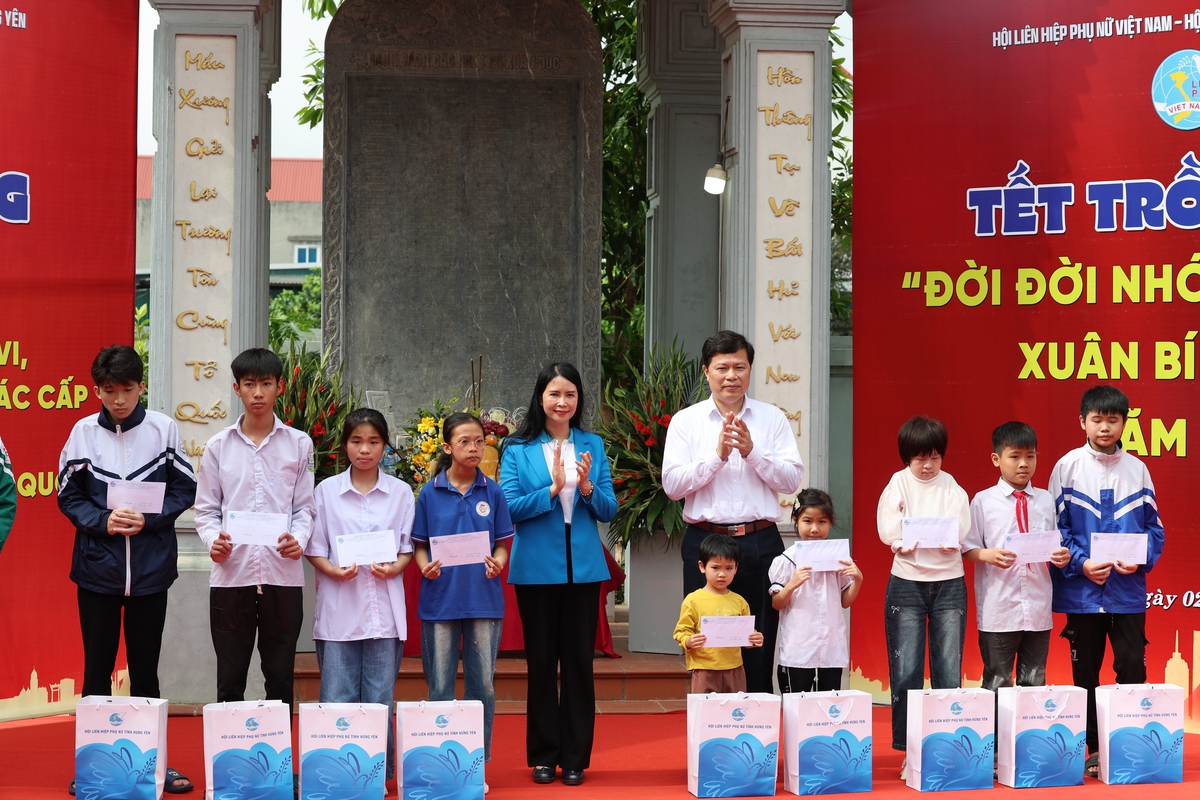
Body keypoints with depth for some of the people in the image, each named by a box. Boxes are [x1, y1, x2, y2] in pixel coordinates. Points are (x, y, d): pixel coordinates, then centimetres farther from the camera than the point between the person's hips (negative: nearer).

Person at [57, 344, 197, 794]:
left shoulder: (163, 429, -1)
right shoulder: (83, 432, 1)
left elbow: (184, 491, 1)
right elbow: (68, 496, 3)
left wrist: (149, 519, -14)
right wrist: (103, 521, -13)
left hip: (150, 569, 0)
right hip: (97, 567, 0)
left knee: (145, 670, 9)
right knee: (97, 668, 6)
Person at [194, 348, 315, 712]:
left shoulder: (298, 444, 7)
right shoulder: (219, 446, 7)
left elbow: (304, 507, 7)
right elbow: (206, 510, 8)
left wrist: (298, 539, -13)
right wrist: (213, 541, -12)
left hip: (283, 573, 0)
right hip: (231, 574, 0)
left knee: (280, 678, 6)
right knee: (230, 678, 4)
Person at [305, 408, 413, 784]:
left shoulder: (400, 492, 6)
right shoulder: (326, 491, 4)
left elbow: (408, 547, 9)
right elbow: (314, 549, 6)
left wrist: (394, 568, -10)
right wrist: (334, 571, -13)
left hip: (383, 609, 1)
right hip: (339, 609, 0)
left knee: (380, 699, 3)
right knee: (337, 699, -1)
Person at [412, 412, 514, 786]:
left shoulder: (492, 492, 3)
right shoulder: (431, 493, 1)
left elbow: (502, 543, 6)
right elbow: (419, 545, 5)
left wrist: (498, 562, -14)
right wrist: (425, 566, -14)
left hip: (483, 598, 1)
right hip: (441, 598, -1)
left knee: (483, 686, 5)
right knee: (440, 687, 5)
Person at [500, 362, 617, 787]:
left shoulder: (593, 445, 7)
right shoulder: (518, 449, 0)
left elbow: (608, 510, 4)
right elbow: (509, 508, -8)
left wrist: (586, 487, -15)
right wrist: (553, 489, -20)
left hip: (583, 567, 2)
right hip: (537, 568, -2)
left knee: (579, 661, 4)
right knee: (541, 662, 5)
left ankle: (576, 757, 12)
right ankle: (543, 755, 15)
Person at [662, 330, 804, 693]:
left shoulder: (772, 419, 8)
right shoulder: (686, 421, 6)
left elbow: (792, 479, -1)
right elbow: (672, 484, -4)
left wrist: (752, 451, -12)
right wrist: (717, 455, -13)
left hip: (761, 543, 1)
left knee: (760, 647, 4)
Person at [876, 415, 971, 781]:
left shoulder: (952, 487, 7)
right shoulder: (898, 484, 5)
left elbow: (960, 531, -6)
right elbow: (890, 532, -6)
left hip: (949, 583, 1)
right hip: (907, 582, -1)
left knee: (949, 672, 0)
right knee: (905, 672, -4)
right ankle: (909, 752, 3)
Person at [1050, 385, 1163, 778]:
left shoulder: (1137, 469, 4)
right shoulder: (1067, 467, -1)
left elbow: (1153, 527, 7)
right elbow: (1056, 527, 0)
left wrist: (1141, 559, -11)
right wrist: (1080, 564, -13)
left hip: (1128, 589, 1)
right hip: (1082, 590, -1)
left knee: (1132, 668, -2)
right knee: (1085, 672, 7)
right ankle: (1093, 749, 17)